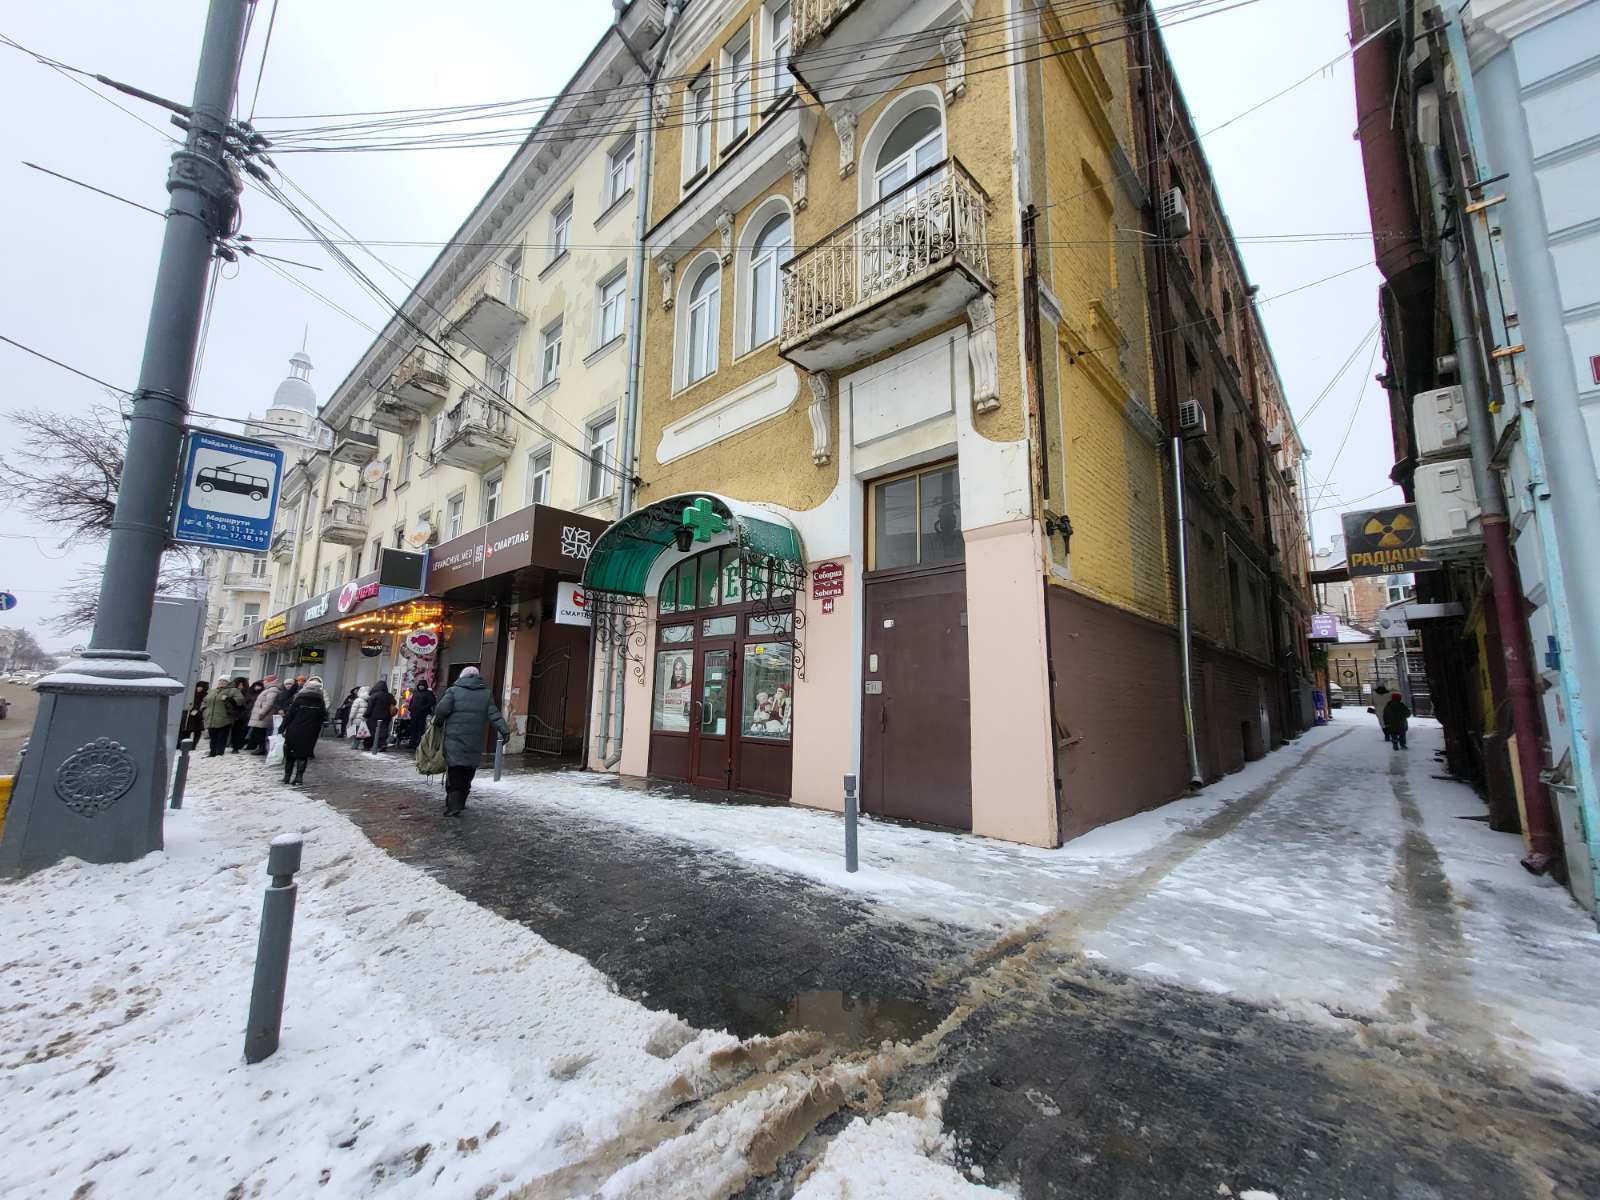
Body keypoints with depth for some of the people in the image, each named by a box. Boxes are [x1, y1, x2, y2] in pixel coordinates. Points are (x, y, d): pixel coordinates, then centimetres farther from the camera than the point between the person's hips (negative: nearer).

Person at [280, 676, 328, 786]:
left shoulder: (298, 699, -7)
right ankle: (299, 778, 3)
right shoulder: (321, 702, 0)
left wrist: (284, 728, 1)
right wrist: (317, 732, 15)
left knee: (289, 754, 13)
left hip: (294, 731, -1)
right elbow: (323, 718, 4)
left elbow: (290, 715, -7)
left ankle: (287, 777, 16)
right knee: (303, 755, 7)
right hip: (310, 734, 1)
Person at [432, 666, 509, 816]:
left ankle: (453, 805, -7)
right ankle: (460, 804, 20)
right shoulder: (486, 693, 9)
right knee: (467, 776, 14)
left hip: (454, 740, -2)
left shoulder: (453, 690, 2)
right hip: (474, 743, 2)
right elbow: (494, 715, 0)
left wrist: (437, 723, 11)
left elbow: (441, 710, -8)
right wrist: (504, 730, -5)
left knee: (454, 775, 0)